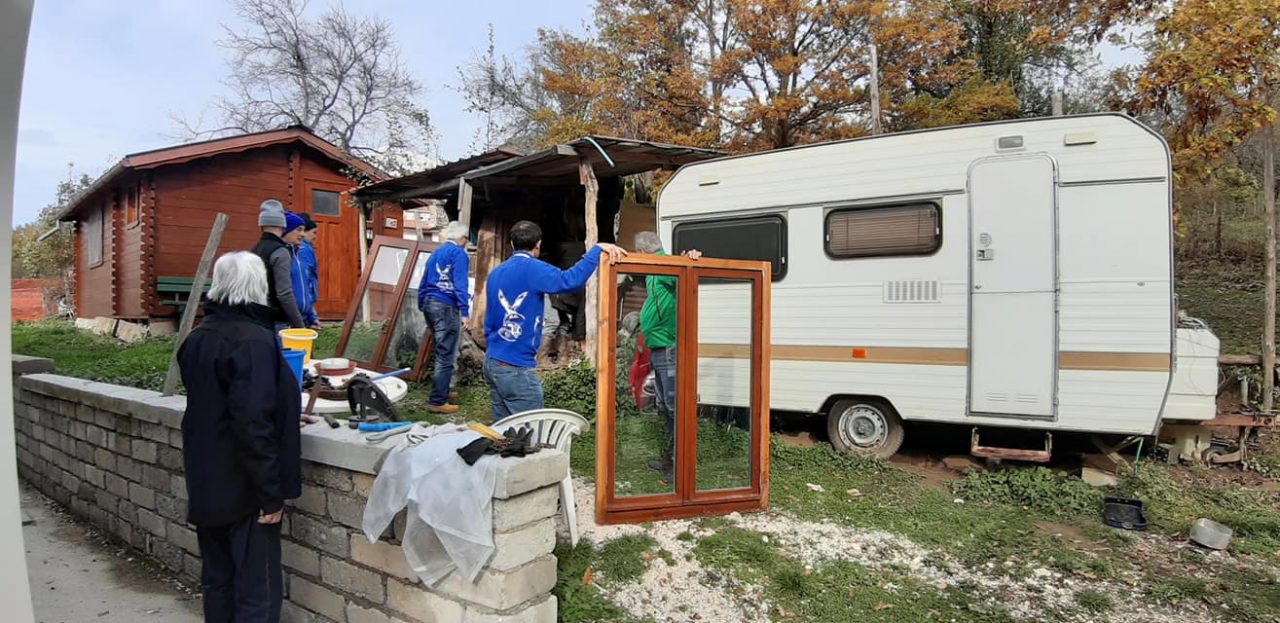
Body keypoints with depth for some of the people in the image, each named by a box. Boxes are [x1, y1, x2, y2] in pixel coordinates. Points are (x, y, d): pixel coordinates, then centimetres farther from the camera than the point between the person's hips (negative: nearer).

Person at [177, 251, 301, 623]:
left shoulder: (197, 338, 7)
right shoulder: (254, 340, -19)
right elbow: (254, 422, -26)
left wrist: (285, 412, 26)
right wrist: (270, 493, -20)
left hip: (206, 483, 8)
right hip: (243, 488, -8)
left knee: (217, 580, 19)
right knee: (257, 590, 2)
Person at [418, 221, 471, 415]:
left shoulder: (435, 253, 19)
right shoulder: (458, 253, -6)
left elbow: (423, 284, 21)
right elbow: (460, 284, -17)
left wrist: (422, 306, 27)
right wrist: (465, 311, -21)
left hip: (430, 304, 9)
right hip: (446, 306, -9)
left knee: (442, 352, 20)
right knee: (446, 356, -5)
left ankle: (441, 391, 29)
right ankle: (437, 401, -5)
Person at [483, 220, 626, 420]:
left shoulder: (495, 274, 11)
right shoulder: (532, 269, -13)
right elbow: (569, 280, -31)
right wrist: (598, 248, -26)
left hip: (492, 363, 8)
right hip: (516, 368, -8)